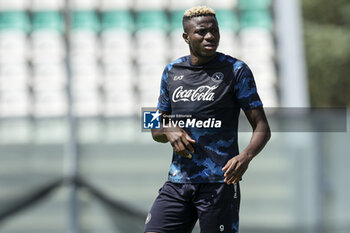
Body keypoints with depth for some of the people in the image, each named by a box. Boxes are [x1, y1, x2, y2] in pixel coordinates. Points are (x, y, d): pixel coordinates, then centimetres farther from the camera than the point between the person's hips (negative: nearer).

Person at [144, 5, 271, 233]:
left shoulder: (236, 70, -1)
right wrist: (169, 131, -6)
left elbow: (262, 128, -4)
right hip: (178, 182, 4)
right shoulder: (172, 71, 13)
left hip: (219, 182, -4)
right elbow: (156, 129, 19)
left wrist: (246, 156, -25)